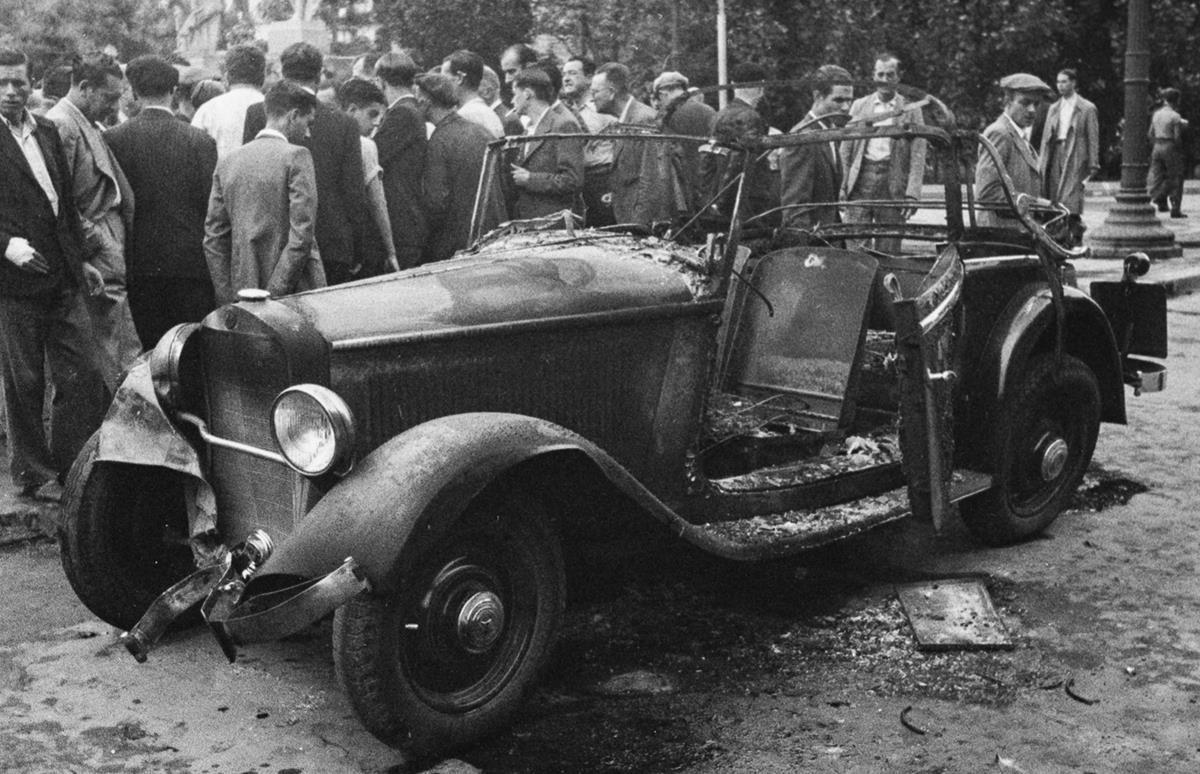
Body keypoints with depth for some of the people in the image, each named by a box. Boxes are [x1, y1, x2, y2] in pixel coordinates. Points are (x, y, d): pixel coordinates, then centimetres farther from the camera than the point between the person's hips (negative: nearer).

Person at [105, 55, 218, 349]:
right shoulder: (200, 141, -6)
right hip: (190, 261, -1)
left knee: (150, 351, 6)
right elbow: (211, 205, -5)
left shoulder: (114, 139, -2)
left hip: (139, 262, 2)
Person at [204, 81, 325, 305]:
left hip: (243, 295, 6)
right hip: (291, 295, -6)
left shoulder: (228, 160, 10)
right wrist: (275, 293, -11)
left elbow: (213, 240, 9)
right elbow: (301, 237, -16)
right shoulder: (296, 156, -8)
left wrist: (227, 299, 9)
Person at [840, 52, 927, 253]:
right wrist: (843, 184, 2)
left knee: (888, 251, -1)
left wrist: (912, 194, -9)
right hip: (861, 180, 1)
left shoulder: (911, 110, 6)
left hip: (893, 182, -1)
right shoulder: (859, 105, 13)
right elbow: (846, 148, 12)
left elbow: (918, 156, 1)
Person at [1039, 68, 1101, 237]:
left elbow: (1093, 139, -1)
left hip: (1075, 158, -5)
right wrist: (1041, 164, 8)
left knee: (1070, 203, -13)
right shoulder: (1053, 109, 17)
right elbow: (1046, 137, 16)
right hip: (1055, 155, 5)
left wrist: (1093, 165, -7)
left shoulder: (1087, 108, 2)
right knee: (1054, 202, 1)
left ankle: (1075, 239, -6)